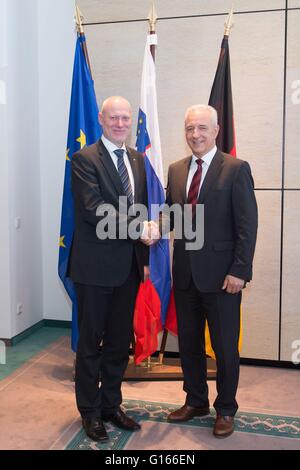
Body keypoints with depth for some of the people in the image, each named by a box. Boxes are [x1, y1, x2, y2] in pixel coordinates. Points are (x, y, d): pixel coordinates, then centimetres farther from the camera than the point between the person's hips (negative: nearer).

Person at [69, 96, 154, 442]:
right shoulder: (85, 158, -8)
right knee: (91, 341, 8)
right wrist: (138, 227, -22)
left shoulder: (137, 159, 12)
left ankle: (111, 404, 33)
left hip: (129, 266, 6)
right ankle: (90, 411, 26)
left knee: (120, 340, 15)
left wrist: (144, 257, 10)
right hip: (95, 266, -6)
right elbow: (95, 210, -18)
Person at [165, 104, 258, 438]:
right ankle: (195, 401, 36)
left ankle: (225, 409, 28)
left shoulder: (236, 169, -7)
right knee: (188, 342, 16)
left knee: (225, 346, 8)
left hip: (221, 275, -5)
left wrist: (239, 271, -16)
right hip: (185, 273, 6)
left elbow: (247, 225, -11)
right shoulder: (176, 170, 10)